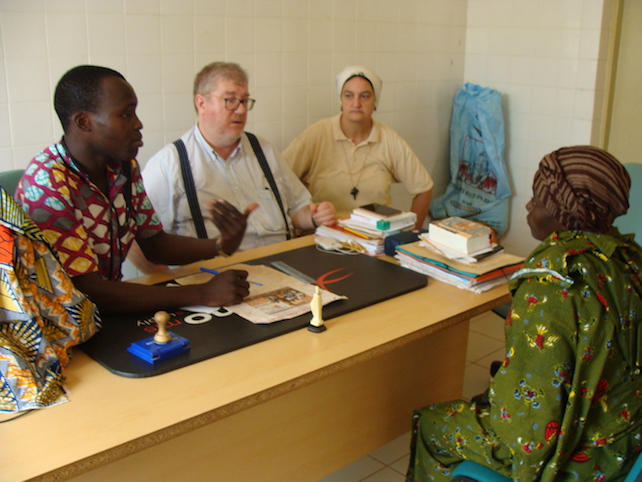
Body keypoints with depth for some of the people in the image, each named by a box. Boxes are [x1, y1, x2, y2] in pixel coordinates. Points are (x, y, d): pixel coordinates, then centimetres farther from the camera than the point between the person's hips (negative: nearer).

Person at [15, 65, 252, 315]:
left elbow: (155, 243, 8)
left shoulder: (125, 167, -1)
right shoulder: (47, 184, -23)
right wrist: (202, 293, -26)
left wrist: (223, 245, -11)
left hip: (110, 309, 6)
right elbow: (89, 292, -26)